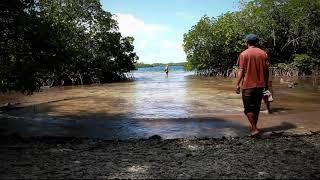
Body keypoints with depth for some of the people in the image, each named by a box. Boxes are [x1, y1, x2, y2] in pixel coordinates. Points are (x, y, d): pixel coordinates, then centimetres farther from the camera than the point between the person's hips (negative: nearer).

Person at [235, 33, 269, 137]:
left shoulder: (244, 54, -7)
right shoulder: (263, 53, 6)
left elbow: (241, 70, -12)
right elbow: (266, 70, 8)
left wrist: (237, 84, -8)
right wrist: (266, 84, 16)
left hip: (248, 85, -5)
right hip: (260, 85, 5)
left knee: (248, 108, 2)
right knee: (256, 107, 16)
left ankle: (254, 129, -5)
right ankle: (254, 126, 27)